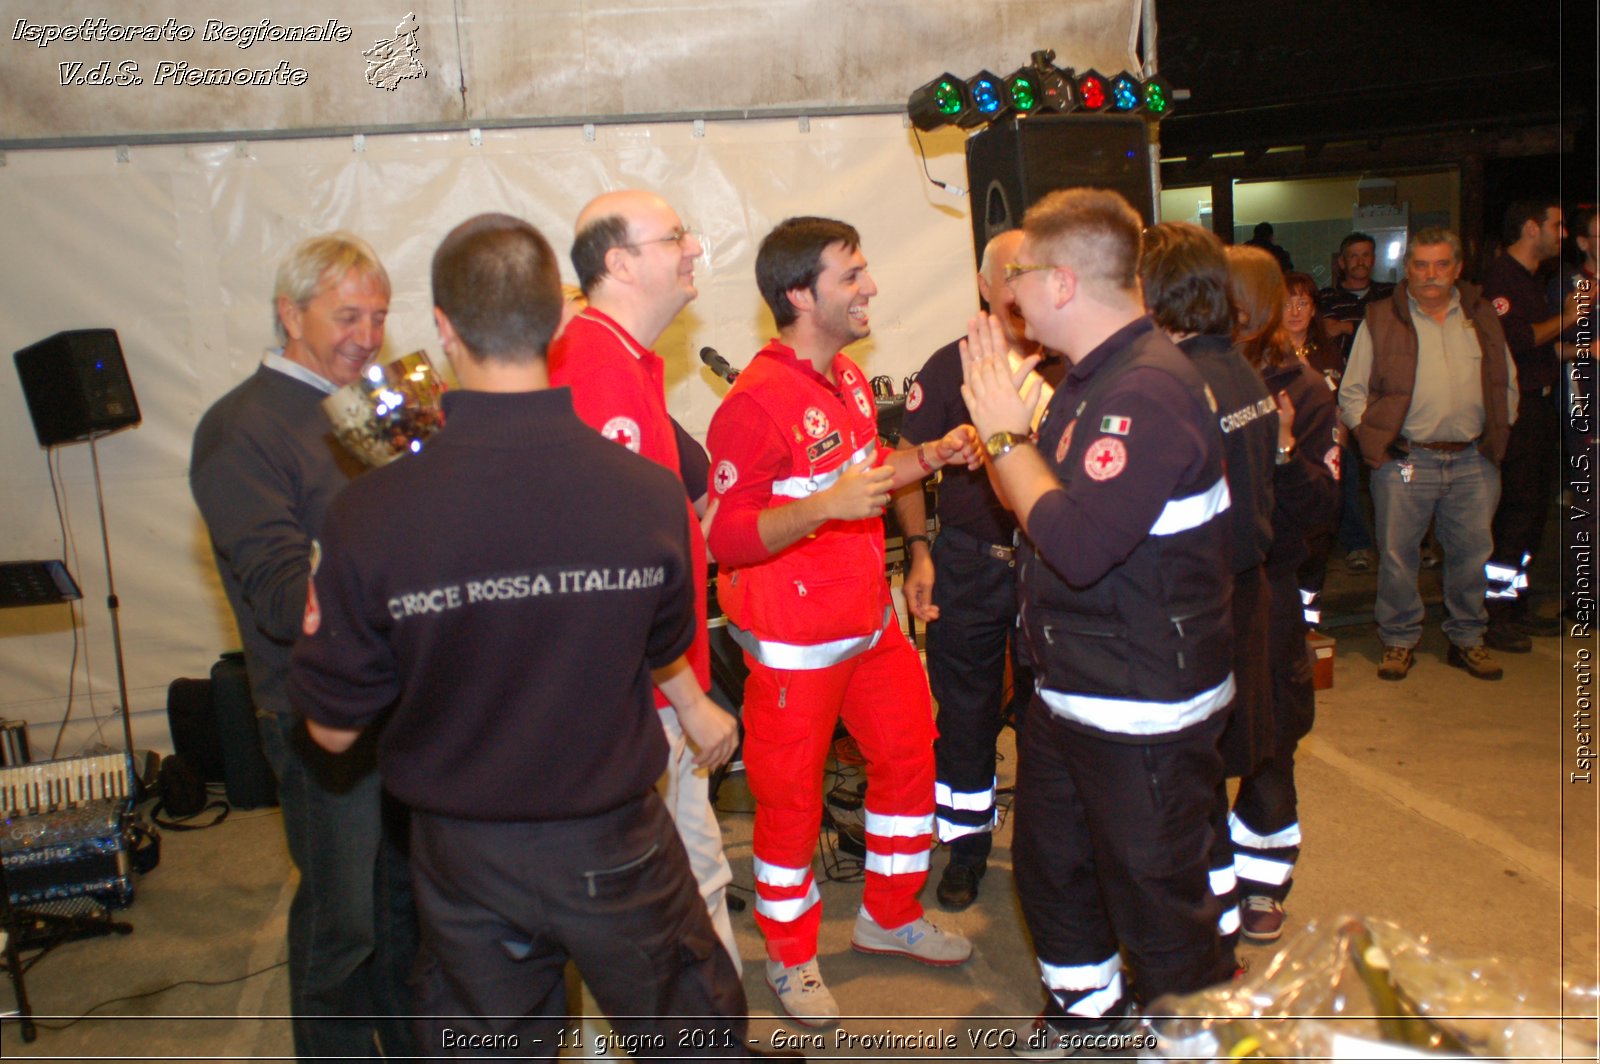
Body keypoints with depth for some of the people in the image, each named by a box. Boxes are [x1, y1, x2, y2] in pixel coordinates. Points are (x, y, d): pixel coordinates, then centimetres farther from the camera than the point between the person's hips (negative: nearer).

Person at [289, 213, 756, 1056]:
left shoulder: (370, 515, -22)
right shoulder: (649, 492, -18)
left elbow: (332, 729, -10)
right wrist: (698, 709, 26)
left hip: (461, 857, 1)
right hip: (612, 846, 0)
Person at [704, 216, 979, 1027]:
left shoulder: (849, 378, 6)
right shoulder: (756, 403, -22)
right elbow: (727, 538, -24)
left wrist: (929, 457, 5)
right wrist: (823, 507, -36)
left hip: (870, 619, 9)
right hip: (794, 644, -8)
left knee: (909, 758, 18)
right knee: (791, 801, 7)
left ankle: (890, 917, 40)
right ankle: (791, 959, 30)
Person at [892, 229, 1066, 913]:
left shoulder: (1070, 371, 0)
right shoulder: (949, 368, -2)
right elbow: (910, 465, -1)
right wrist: (919, 554, -7)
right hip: (969, 564, -1)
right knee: (966, 713, 8)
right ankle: (967, 845, 25)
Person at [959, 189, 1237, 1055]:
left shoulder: (1148, 391, -25)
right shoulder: (1092, 379, 7)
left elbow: (1076, 544, -31)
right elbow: (1034, 507, 13)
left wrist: (1007, 436, -20)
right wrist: (1001, 420, 3)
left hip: (1144, 711, -10)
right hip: (1069, 690, 11)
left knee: (1157, 901, 7)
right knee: (1049, 862, 25)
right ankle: (1087, 1009, 48)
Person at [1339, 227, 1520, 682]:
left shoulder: (1482, 316, 10)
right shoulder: (1381, 320, 0)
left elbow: (1506, 382, 18)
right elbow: (1352, 393, 2)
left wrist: (1498, 432, 9)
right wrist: (1375, 439, -6)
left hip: (1473, 460, 3)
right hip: (1405, 459, -3)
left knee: (1471, 551, 10)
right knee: (1397, 554, 2)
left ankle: (1467, 638, 26)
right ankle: (1399, 640, 18)